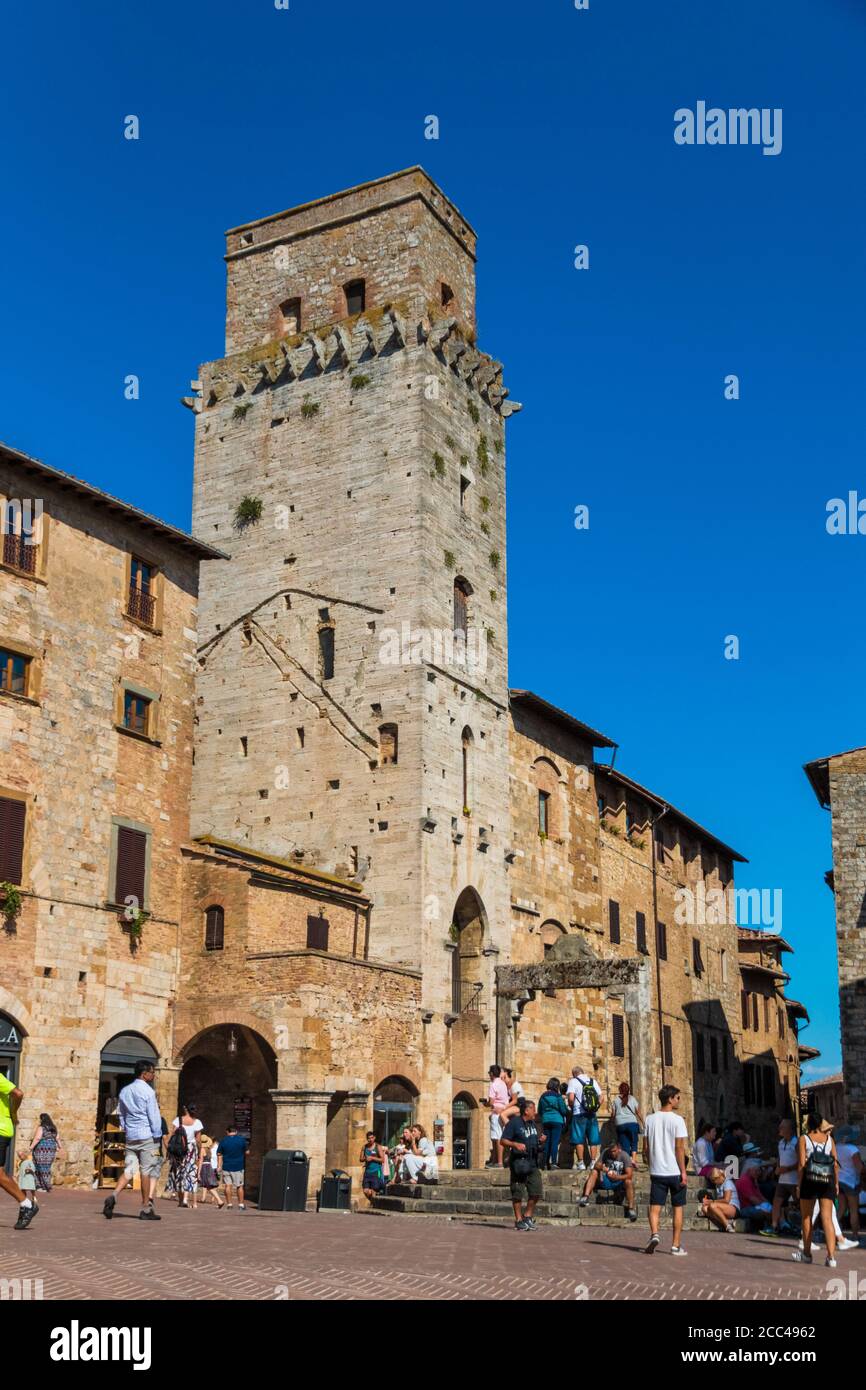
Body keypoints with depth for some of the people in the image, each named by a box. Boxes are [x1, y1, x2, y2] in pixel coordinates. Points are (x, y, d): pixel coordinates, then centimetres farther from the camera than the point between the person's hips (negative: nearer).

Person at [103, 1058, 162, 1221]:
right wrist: (158, 1137, -6)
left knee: (129, 1170, 7)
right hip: (147, 1136, -6)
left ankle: (113, 1196, -17)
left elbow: (121, 1114, 17)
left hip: (130, 1136, 6)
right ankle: (146, 1209, 4)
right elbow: (154, 1116, -11)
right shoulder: (147, 1091, -9)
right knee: (146, 1172, 0)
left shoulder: (124, 1091, 13)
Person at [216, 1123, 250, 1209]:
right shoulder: (242, 1140, -2)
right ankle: (241, 1205, 8)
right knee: (240, 1186, 7)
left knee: (228, 1185, 6)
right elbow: (246, 1152, 6)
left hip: (226, 1167, 0)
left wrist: (220, 1166, 7)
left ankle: (229, 1204, 4)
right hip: (238, 1166, 0)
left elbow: (219, 1154, 1)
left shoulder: (223, 1141, -1)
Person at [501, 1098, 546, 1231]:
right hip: (519, 1161, -7)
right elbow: (503, 1141, -9)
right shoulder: (514, 1123, -6)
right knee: (518, 1193, -2)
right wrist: (515, 1144, -25)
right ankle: (519, 1220, 8)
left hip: (533, 1162, 7)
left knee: (536, 1191, 3)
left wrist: (542, 1140, 4)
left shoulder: (533, 1124, 17)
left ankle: (528, 1216, 18)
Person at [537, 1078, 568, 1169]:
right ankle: (553, 1163, -12)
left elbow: (539, 1111, 14)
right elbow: (563, 1110, -6)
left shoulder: (543, 1096, 8)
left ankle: (546, 1163, 8)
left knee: (547, 1142, 9)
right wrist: (567, 1112, 16)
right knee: (555, 1142, -5)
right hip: (557, 1121, -4)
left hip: (546, 1121, 4)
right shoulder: (557, 1096, -6)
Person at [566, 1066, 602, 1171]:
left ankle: (581, 1164, -4)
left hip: (579, 1114, -4)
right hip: (592, 1115, 4)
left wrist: (572, 1107, 4)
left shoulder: (573, 1081, -2)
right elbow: (600, 1098, 9)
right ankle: (593, 1163, 5)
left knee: (579, 1140, 0)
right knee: (593, 1141, 7)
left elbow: (571, 1098, -14)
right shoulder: (593, 1081, 12)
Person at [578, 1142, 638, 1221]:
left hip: (619, 1182, -3)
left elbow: (629, 1175, -21)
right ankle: (586, 1197, -30)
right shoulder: (606, 1153, -4)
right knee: (594, 1172, -20)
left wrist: (616, 1177, -35)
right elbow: (596, 1165, -7)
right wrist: (602, 1168, -30)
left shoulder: (625, 1156, -14)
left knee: (629, 1182, -33)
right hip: (606, 1181, 3)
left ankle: (631, 1209, -30)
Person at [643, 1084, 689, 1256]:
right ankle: (676, 1245, 11)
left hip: (657, 1172, 3)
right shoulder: (677, 1120, -9)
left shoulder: (650, 1119, 5)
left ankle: (654, 1234, -19)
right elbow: (679, 1148, -12)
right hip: (675, 1171, -3)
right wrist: (684, 1172, -7)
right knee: (678, 1208, 9)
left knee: (655, 1206, 5)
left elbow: (645, 1148, 7)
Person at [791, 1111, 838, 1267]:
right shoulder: (829, 1139, 10)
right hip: (827, 1180, 2)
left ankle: (807, 1253, 19)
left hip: (810, 1179, -2)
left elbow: (801, 1163, -6)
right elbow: (836, 1163, 5)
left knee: (807, 1217, 12)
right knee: (827, 1218, -2)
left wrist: (799, 1183, -2)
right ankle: (831, 1256, -14)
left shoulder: (803, 1139, 1)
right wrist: (836, 1183, 11)